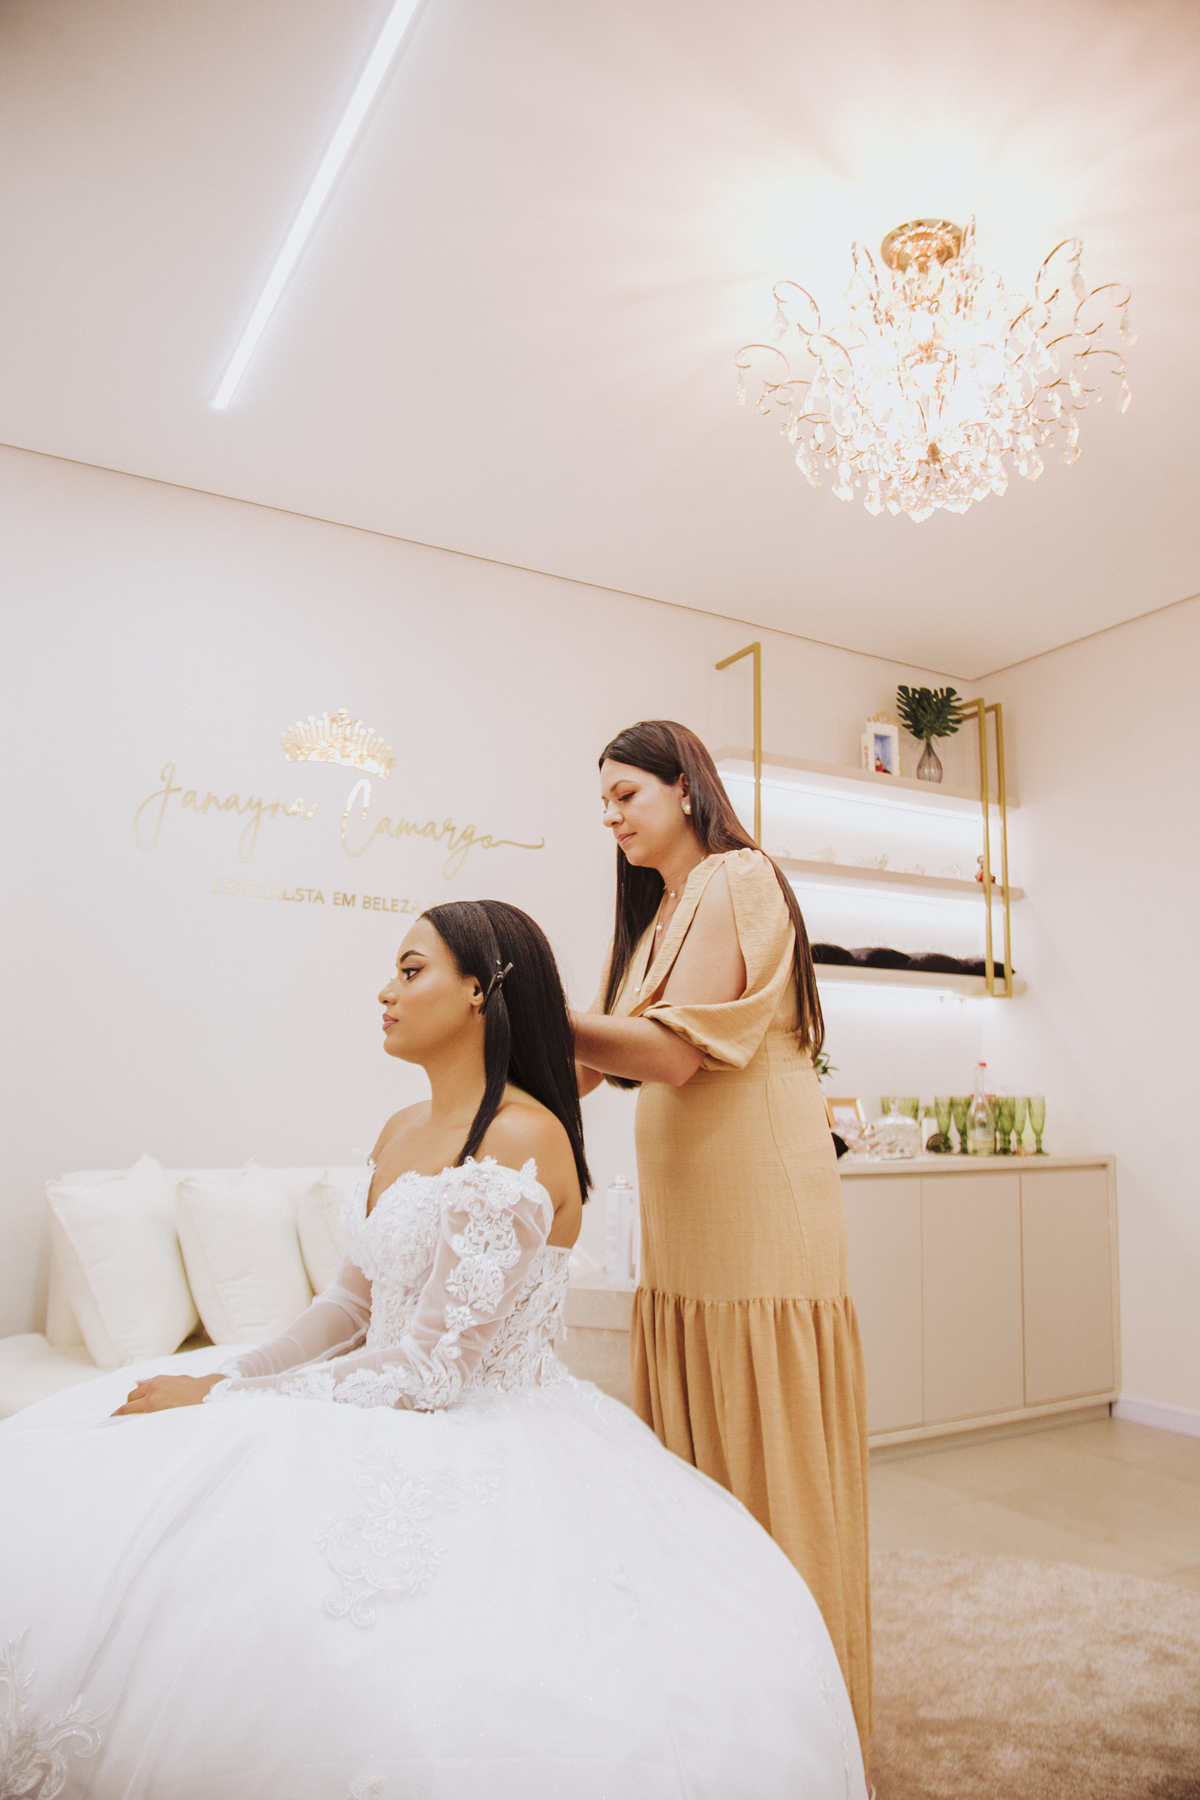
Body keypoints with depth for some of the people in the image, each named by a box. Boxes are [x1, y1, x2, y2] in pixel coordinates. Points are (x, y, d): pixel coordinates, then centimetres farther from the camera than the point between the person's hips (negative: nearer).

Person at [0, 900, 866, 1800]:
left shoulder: (521, 1140, -19)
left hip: (485, 1438, -8)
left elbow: (428, 1370, -19)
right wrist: (237, 1372, 1)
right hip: (387, 1415, 8)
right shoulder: (402, 1132, 9)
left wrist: (227, 1397, -11)